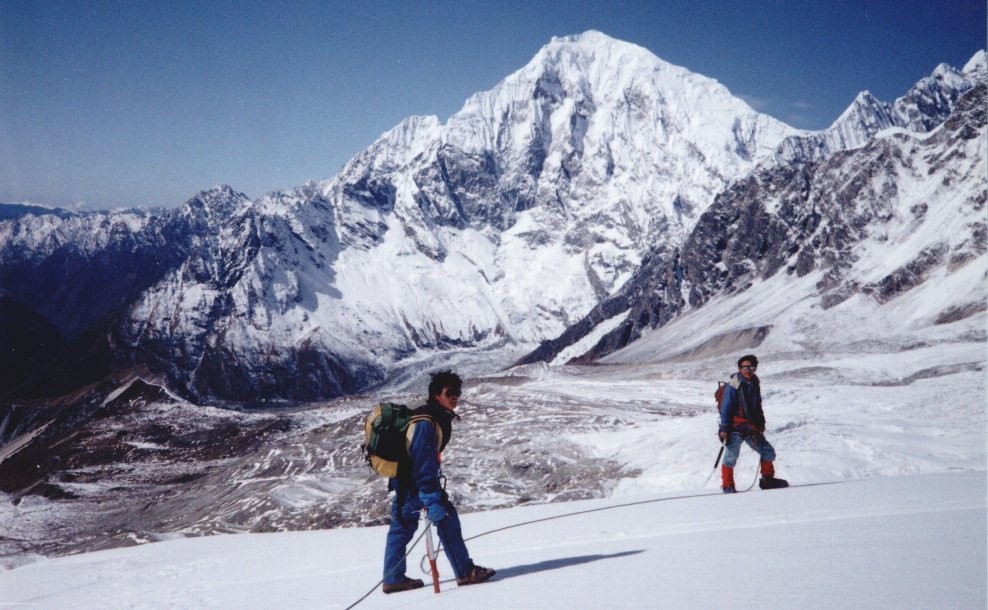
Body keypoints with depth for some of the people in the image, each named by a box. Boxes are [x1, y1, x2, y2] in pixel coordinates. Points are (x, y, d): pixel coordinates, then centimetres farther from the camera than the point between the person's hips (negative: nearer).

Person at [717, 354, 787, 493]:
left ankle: (767, 480, 24)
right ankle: (727, 486, 2)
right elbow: (726, 408, -11)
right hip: (736, 428, -7)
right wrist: (724, 428, -14)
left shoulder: (754, 384, 10)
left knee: (768, 452, 9)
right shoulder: (733, 386, -11)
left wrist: (761, 423, 21)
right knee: (731, 457, -9)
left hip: (752, 428, 7)